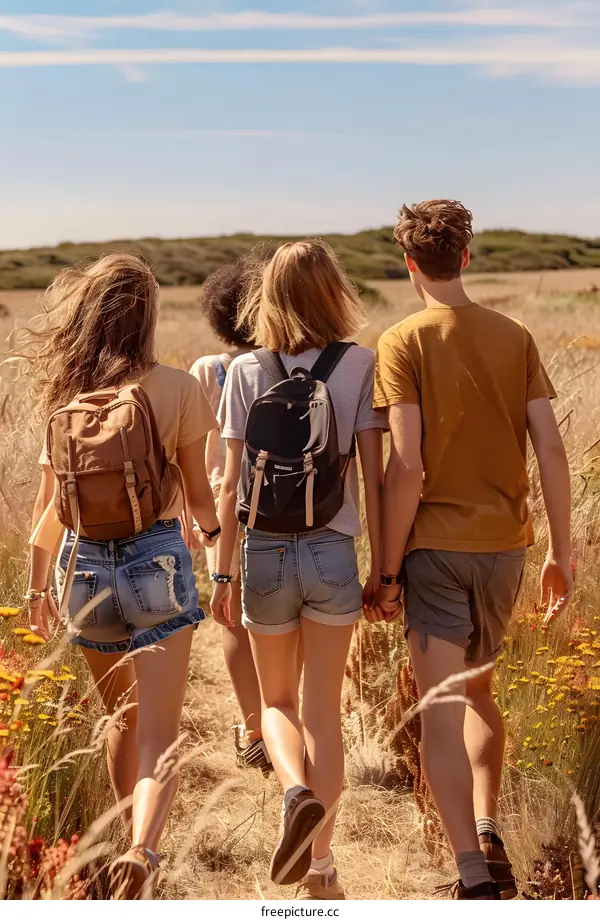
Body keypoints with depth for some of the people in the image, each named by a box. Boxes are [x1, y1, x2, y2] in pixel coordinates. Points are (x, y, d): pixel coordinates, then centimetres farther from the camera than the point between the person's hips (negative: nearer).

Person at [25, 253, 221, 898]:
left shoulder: (66, 392, 2)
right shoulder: (177, 389, -7)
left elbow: (49, 502, 5)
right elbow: (198, 495, 0)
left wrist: (36, 584, 17)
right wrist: (213, 530, 23)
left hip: (83, 564, 4)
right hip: (154, 560, -4)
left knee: (123, 719, 24)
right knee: (157, 735, -3)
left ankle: (133, 843, 37)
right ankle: (142, 849, -25)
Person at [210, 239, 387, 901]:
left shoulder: (245, 371, -2)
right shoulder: (359, 364, -4)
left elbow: (231, 484, -2)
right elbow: (373, 477, -4)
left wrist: (221, 574, 6)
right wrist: (381, 569, 3)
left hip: (265, 553, 0)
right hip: (332, 554, 0)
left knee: (276, 702, 19)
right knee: (323, 710, 11)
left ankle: (297, 792, -10)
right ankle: (320, 870, 15)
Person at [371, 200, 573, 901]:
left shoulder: (403, 343, -8)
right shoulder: (515, 338, 4)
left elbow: (407, 466, -15)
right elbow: (551, 451, 0)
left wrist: (387, 569, -8)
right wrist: (561, 553, 7)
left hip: (435, 545, -5)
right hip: (505, 544, 5)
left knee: (440, 714, -3)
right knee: (478, 691, 23)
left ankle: (475, 876, -10)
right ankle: (489, 838, 25)